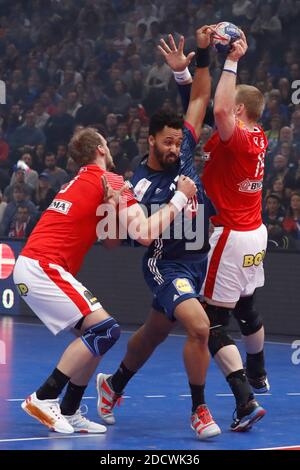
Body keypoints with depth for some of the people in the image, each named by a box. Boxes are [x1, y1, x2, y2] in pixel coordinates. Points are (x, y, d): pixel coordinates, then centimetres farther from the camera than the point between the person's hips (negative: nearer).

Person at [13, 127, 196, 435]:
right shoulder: (110, 181, -6)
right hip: (43, 268, -9)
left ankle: (69, 413, 9)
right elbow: (145, 234, -16)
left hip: (32, 265, 9)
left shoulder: (80, 181, 21)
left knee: (96, 334, 11)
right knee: (105, 329, -14)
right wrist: (180, 198, -7)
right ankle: (43, 398, -12)